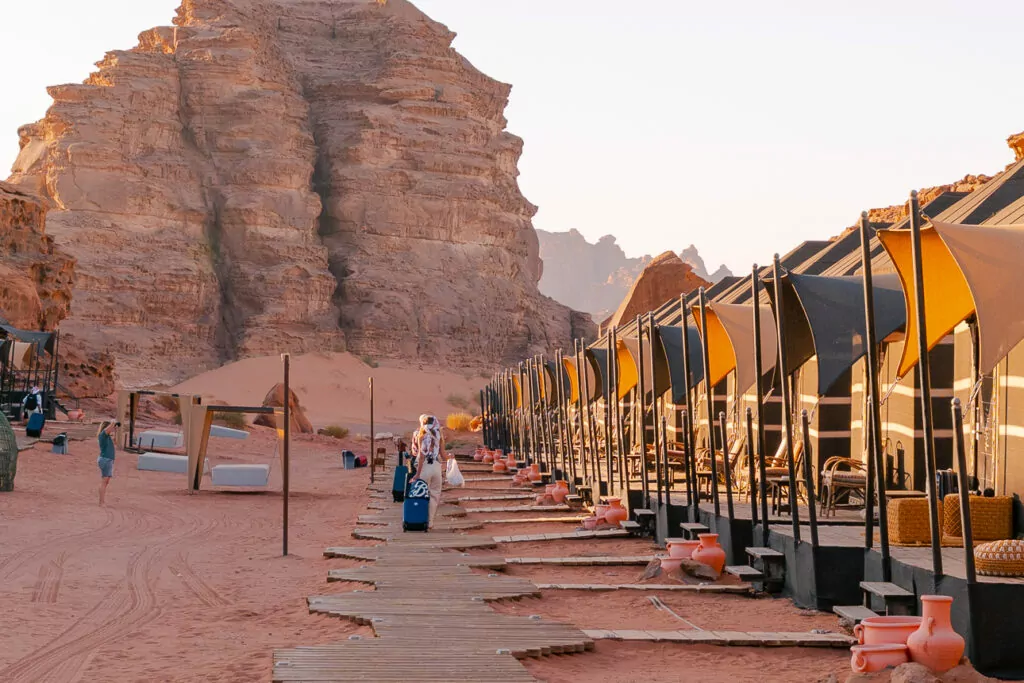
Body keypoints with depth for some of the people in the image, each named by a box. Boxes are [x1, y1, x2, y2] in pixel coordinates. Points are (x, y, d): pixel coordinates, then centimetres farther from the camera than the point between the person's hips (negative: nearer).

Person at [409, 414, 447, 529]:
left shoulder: (422, 436, -4)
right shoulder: (439, 437, 3)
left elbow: (422, 456, -10)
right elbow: (443, 455, 4)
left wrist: (418, 473, -9)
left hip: (425, 467, -2)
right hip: (437, 467, 2)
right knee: (434, 494, 10)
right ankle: (430, 522, 9)